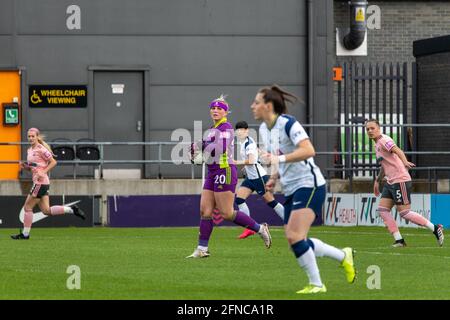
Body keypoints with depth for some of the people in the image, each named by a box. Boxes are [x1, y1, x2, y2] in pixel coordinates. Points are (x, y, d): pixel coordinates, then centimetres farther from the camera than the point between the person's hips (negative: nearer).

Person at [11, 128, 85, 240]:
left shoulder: (41, 149, -11)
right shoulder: (29, 150, 16)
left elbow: (53, 162, -12)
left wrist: (43, 172, -20)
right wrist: (24, 166, 4)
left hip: (41, 182, -9)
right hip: (38, 183, 9)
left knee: (27, 207, -3)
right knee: (46, 210, 9)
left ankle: (25, 234, 5)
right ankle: (72, 210, 13)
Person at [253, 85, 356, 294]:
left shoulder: (288, 124, -16)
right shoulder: (264, 129, 11)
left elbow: (308, 150, -29)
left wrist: (279, 159, -33)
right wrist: (274, 178, 7)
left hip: (309, 185, -10)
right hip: (291, 190, 10)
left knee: (295, 237, -18)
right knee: (294, 240, 7)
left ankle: (316, 285, -6)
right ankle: (343, 256, 23)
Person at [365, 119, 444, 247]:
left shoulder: (384, 140, -12)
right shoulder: (377, 144, 17)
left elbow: (397, 150, -32)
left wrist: (405, 162, -51)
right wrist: (378, 181, 37)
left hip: (400, 180, -10)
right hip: (390, 182, 10)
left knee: (404, 212, -9)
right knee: (382, 210, 0)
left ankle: (435, 229, 2)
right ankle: (399, 241, 0)